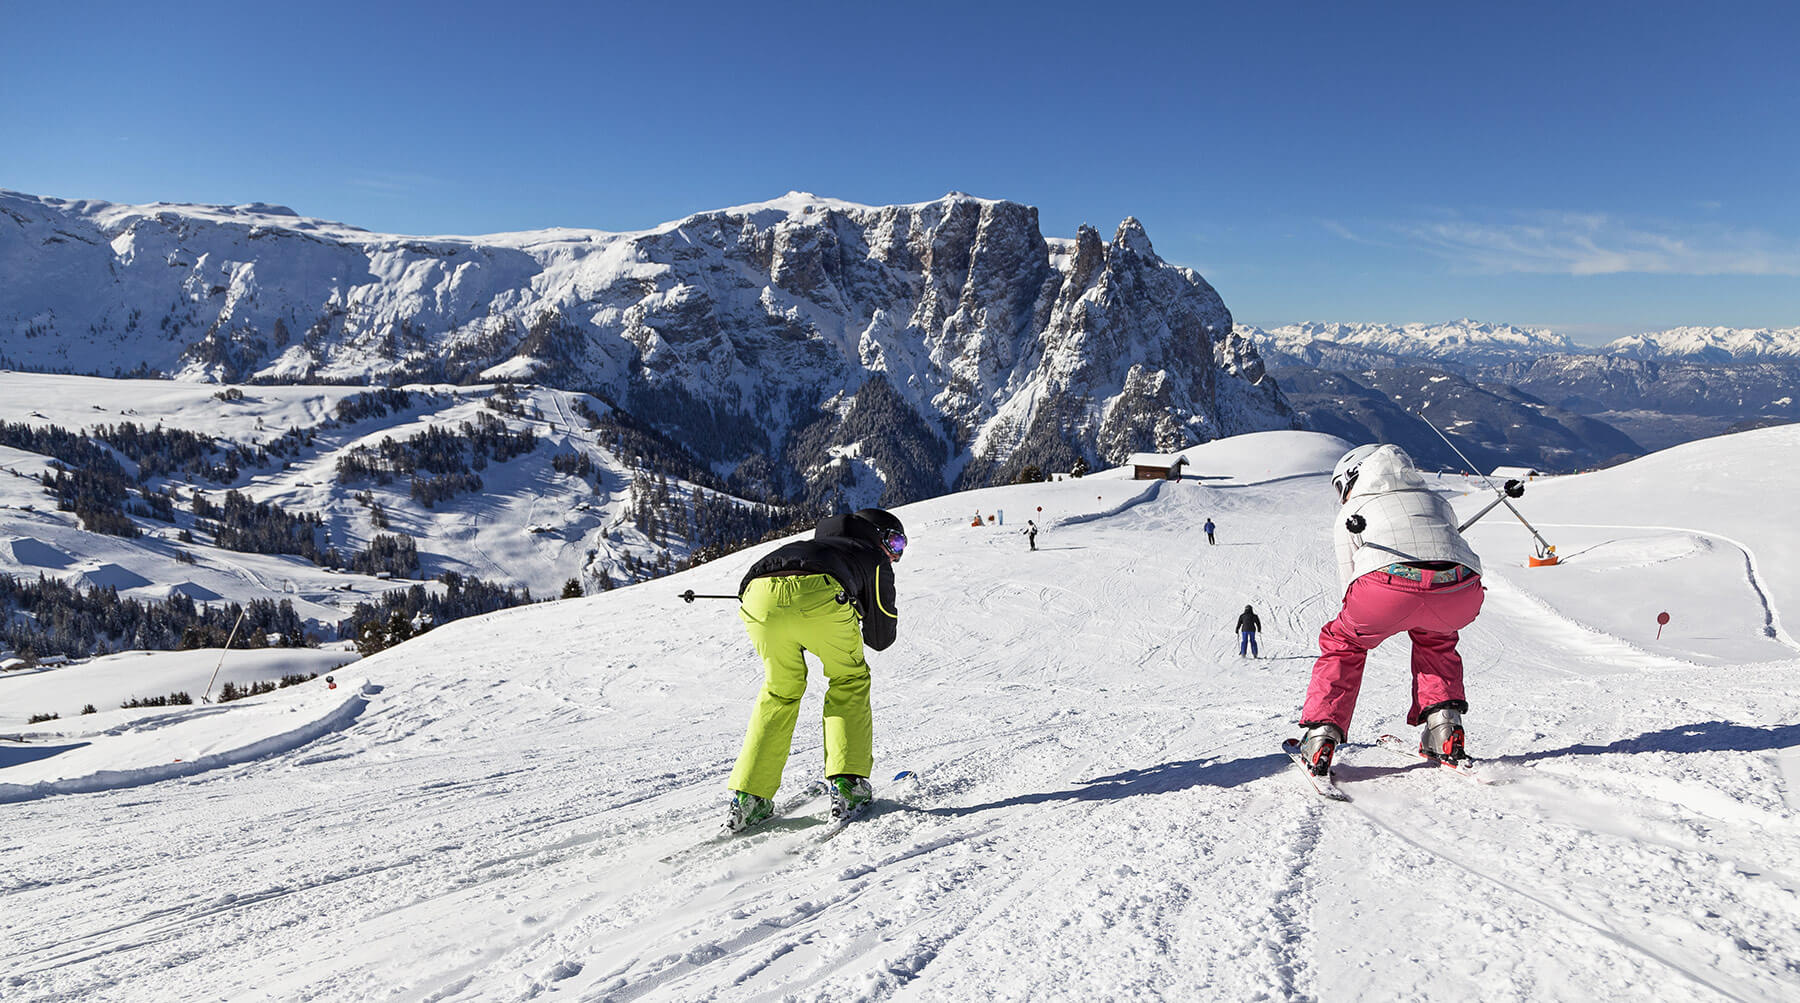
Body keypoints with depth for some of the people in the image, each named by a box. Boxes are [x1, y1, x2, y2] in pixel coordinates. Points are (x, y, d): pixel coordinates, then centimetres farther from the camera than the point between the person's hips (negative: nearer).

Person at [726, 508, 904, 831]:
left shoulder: (816, 545, 45)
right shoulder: (874, 559, 31)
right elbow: (881, 638, 32)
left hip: (758, 593, 5)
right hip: (818, 596, -4)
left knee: (780, 690, 24)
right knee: (849, 680, 20)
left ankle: (747, 798, 17)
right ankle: (848, 784, 11)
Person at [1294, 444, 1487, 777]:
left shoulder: (1350, 514, 27)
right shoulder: (1435, 500, 37)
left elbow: (1349, 578, 25)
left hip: (1389, 587, -3)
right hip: (1461, 593, 3)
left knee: (1343, 642, 25)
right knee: (1433, 636, 37)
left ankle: (1320, 737, 14)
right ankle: (1445, 730, 25)